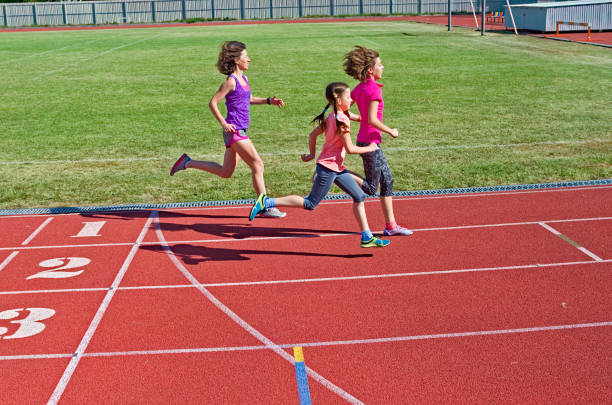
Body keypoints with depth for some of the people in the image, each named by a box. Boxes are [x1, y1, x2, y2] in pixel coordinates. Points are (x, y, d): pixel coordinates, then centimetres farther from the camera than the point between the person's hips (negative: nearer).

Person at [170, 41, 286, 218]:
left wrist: (269, 101, 15)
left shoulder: (243, 78, 14)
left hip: (240, 131, 10)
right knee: (257, 165, -6)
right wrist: (224, 124, -18)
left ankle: (188, 162, 23)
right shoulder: (231, 81, -13)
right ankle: (265, 207, 1)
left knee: (225, 172, 15)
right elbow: (213, 103, -13)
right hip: (234, 131, -10)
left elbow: (250, 99, 29)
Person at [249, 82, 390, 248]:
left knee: (359, 197, 10)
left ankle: (367, 237, 14)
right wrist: (369, 148, -4)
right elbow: (350, 149, -17)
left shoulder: (330, 117, 10)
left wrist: (312, 155, 24)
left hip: (337, 168, 10)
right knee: (310, 204, -4)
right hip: (328, 168, -10)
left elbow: (312, 135, 16)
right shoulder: (342, 119, -18)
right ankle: (266, 202, -3)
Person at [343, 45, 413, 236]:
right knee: (370, 188, -1)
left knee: (387, 181, 12)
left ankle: (391, 226, 16)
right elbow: (372, 119, -24)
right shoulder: (374, 89, -17)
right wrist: (391, 131, -12)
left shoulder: (358, 88, 7)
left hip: (365, 140, 9)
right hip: (370, 141, -9)